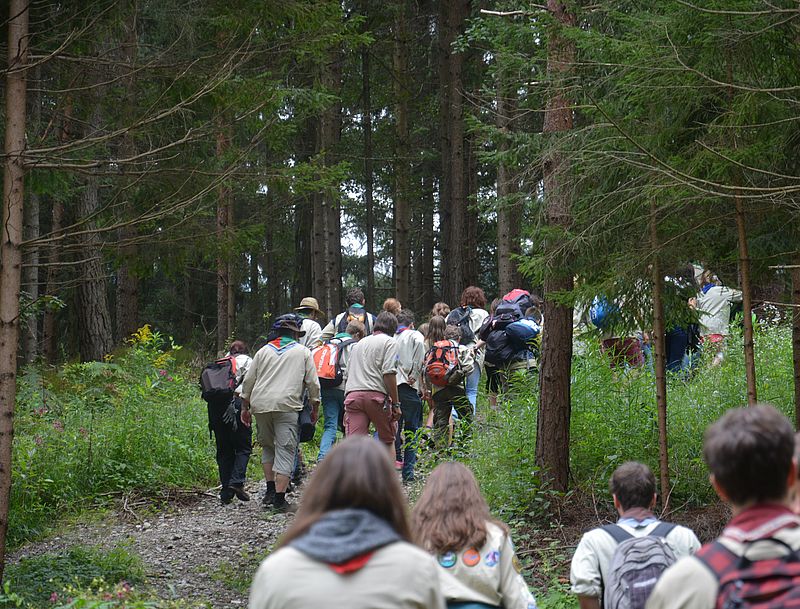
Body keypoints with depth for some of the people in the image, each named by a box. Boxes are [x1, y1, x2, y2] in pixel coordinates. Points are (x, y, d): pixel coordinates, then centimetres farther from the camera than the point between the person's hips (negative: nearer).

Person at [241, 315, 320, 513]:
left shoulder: (264, 351, 18)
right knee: (285, 451, -4)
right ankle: (279, 499, -11)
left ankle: (270, 489, 14)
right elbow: (313, 382, 9)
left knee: (267, 446, 21)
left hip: (260, 405, 3)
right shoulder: (303, 352, 12)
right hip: (287, 405, -3)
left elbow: (248, 380, 15)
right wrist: (315, 408, 18)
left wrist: (245, 407, 22)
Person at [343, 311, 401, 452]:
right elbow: (389, 373, -7)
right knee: (388, 440, 13)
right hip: (376, 394, -4)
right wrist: (396, 404, -5)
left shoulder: (358, 344, 27)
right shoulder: (389, 342, 6)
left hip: (352, 393, 5)